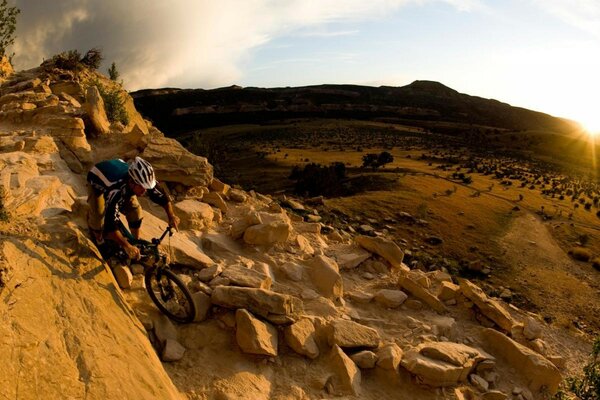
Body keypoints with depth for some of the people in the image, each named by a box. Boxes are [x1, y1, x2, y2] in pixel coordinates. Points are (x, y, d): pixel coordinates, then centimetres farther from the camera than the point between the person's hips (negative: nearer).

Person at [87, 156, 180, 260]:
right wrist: (127, 246, -50)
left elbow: (162, 197, -16)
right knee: (98, 215, -16)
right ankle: (99, 243, 14)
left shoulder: (144, 181, -32)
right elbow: (110, 224, -48)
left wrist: (171, 216, -29)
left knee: (135, 209, -8)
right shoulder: (117, 190, -47)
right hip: (97, 180, -4)